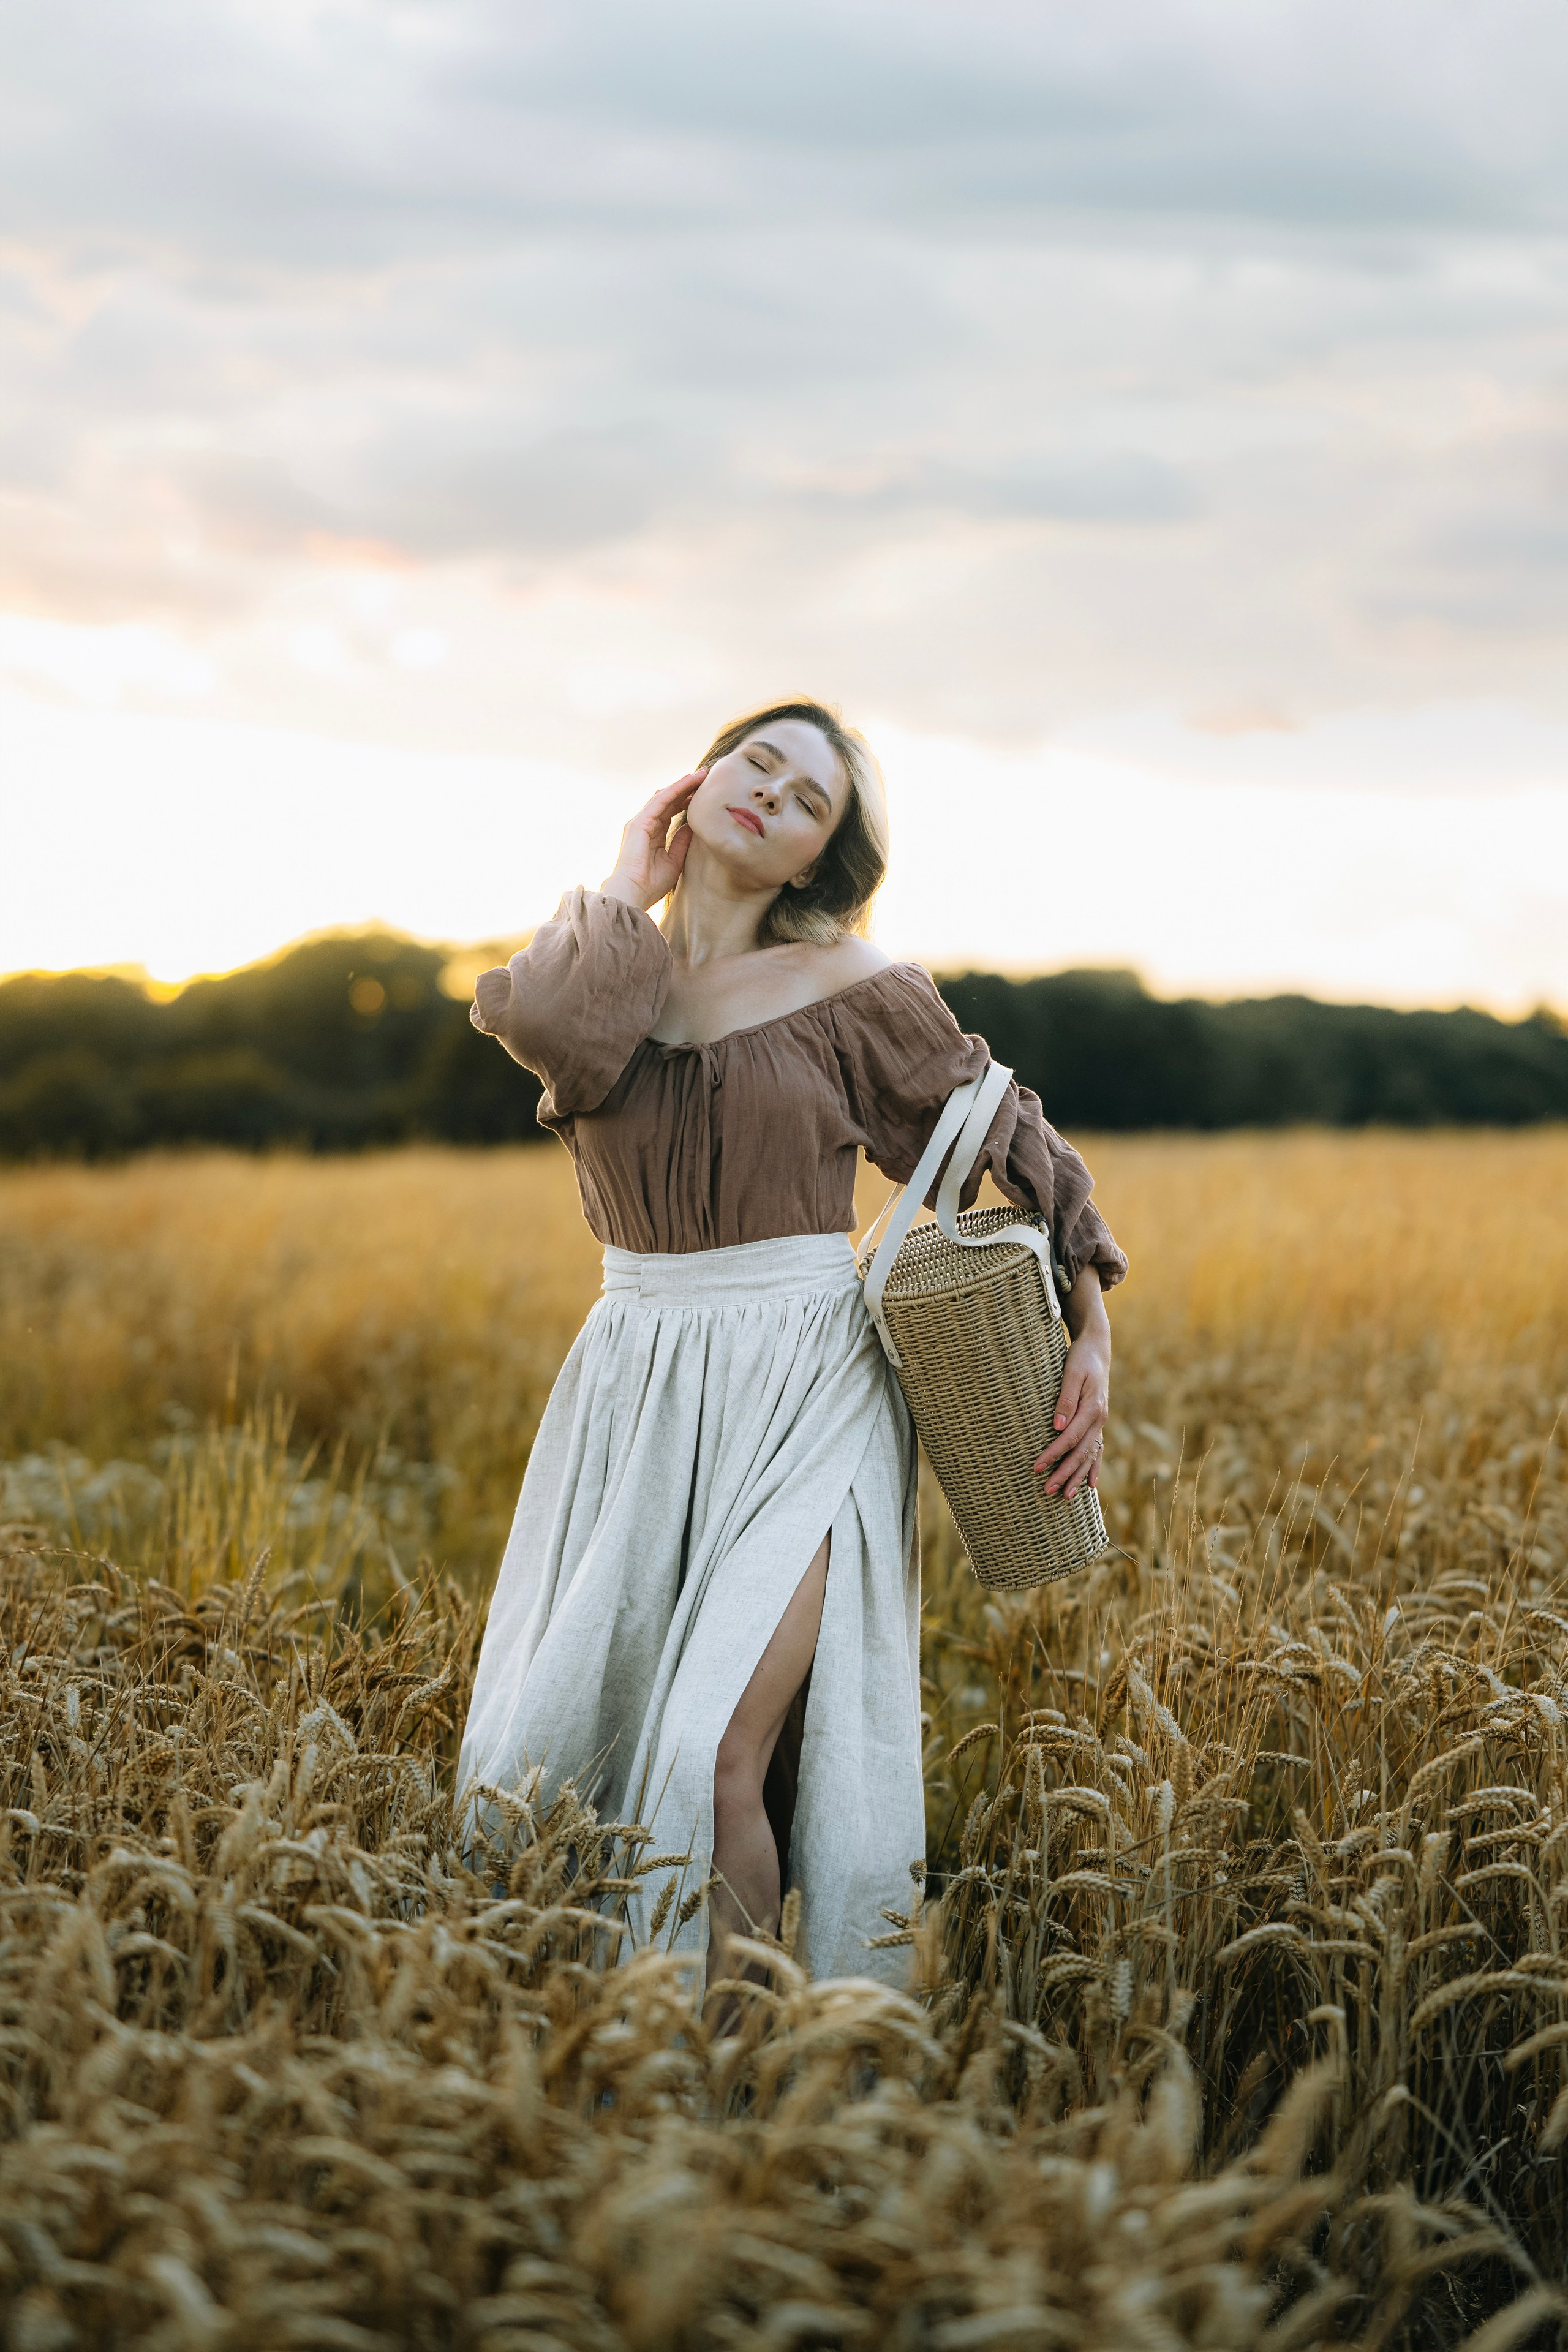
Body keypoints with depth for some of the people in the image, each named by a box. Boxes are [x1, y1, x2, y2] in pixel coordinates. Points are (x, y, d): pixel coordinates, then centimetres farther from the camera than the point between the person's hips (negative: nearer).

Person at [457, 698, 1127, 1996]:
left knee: (719, 1756, -19)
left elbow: (1018, 1149, 8)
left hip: (806, 1401, -3)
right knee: (542, 1753, -1)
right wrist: (631, 884, -2)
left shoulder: (855, 993, -1)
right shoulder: (601, 958, 7)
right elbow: (560, 1034, -19)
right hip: (636, 1401, 4)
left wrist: (1091, 1336, -3)